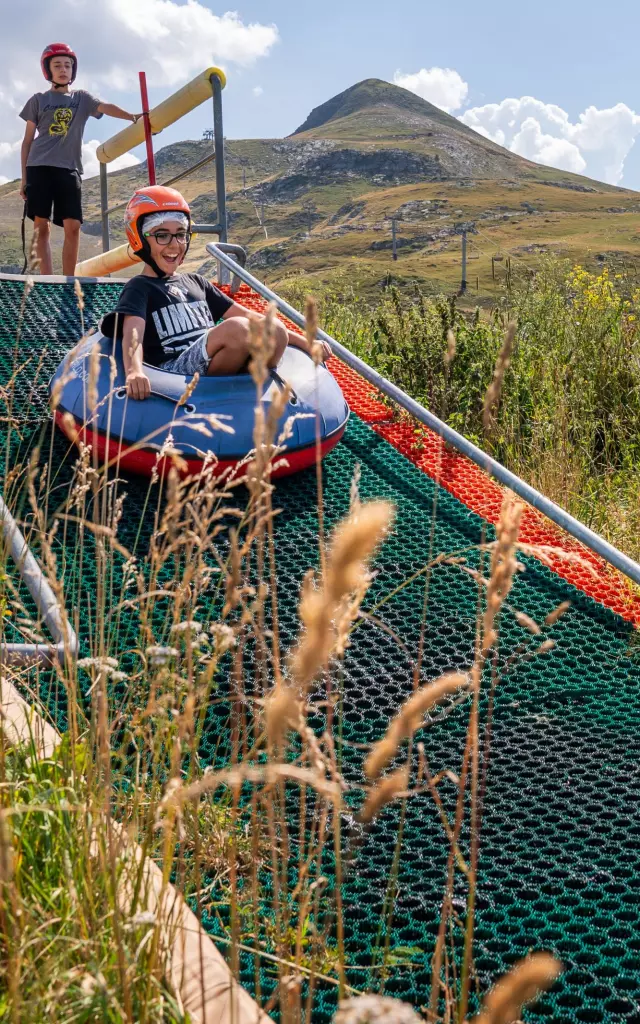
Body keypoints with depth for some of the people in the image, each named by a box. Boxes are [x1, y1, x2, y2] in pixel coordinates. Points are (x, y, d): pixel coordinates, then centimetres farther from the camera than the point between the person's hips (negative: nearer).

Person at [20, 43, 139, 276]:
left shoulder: (82, 97, 14)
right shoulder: (38, 100, 12)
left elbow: (105, 107, -6)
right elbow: (27, 140, 12)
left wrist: (131, 116, -26)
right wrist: (24, 177, 5)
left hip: (69, 168, 1)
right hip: (39, 168, -1)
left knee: (72, 227, -8)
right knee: (41, 225, -6)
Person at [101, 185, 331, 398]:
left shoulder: (196, 283, 29)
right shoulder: (139, 289, 9)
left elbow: (247, 315, 24)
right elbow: (132, 334, -11)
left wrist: (305, 342, 16)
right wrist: (134, 372, -36)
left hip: (219, 371, 6)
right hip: (174, 375, -6)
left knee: (274, 329, -20)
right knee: (237, 328, -31)